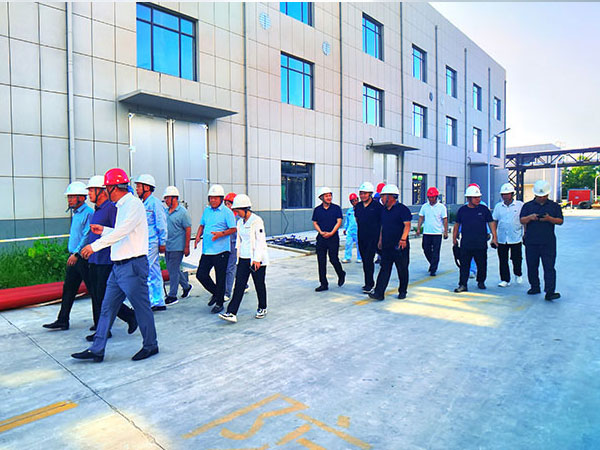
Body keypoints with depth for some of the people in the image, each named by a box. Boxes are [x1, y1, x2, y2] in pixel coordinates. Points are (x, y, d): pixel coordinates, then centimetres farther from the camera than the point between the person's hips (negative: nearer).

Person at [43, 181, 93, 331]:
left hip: (83, 257, -9)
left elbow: (87, 236, -20)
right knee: (68, 289, 11)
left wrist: (76, 253, -24)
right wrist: (73, 254, 20)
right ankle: (62, 321, 18)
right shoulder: (76, 214, 15)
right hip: (74, 257, 9)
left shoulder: (88, 213, -14)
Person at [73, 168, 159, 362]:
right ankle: (97, 350, 20)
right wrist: (104, 230, 25)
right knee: (107, 307, 12)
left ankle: (150, 345, 19)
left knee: (141, 307, 3)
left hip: (133, 265, -10)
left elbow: (122, 231, -24)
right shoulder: (122, 206, 17)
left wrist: (95, 245, -25)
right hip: (118, 266, 10)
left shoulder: (134, 204, -13)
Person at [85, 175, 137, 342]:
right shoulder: (96, 210, 17)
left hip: (107, 261, -10)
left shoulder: (112, 208, -13)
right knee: (95, 295, 12)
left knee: (104, 296, -6)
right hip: (95, 260, 10)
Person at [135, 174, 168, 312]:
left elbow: (162, 225, -12)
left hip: (152, 243, -9)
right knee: (154, 273, 11)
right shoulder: (143, 204, 17)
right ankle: (159, 303, 17)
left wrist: (162, 243, -12)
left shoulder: (155, 203, -9)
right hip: (145, 244, 9)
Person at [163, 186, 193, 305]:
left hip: (177, 247, -7)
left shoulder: (182, 212, -10)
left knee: (173, 271, -3)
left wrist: (186, 247, -14)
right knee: (172, 269, 14)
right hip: (167, 246, 8)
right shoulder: (166, 211, 11)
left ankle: (172, 296, 6)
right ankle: (186, 286, 33)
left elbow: (188, 230, -11)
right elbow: (163, 228, 19)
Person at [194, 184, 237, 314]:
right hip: (207, 250, 6)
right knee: (201, 275, 5)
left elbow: (233, 229, -7)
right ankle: (215, 293, 29)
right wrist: (198, 236, 4)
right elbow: (202, 225, 21)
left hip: (221, 250, -6)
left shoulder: (227, 212, -6)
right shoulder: (207, 210, 13)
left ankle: (219, 303, 18)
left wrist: (220, 234, -23)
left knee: (220, 278, 2)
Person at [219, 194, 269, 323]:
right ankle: (232, 313, -3)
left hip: (257, 259, -6)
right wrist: (237, 256, 17)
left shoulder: (257, 221, -12)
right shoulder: (240, 222, 10)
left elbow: (260, 241, -15)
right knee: (239, 285, -1)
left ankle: (262, 309, 27)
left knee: (259, 285, 8)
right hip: (243, 259, 6)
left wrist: (257, 259, -19)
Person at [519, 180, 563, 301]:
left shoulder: (554, 206, 8)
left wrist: (550, 219, -15)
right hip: (531, 242, 2)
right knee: (532, 266, 9)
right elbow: (522, 220, 4)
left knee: (549, 267, -7)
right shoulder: (527, 205, 10)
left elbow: (560, 221, 4)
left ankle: (549, 292, -9)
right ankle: (535, 287, 24)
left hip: (548, 242, -2)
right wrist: (530, 217, -16)